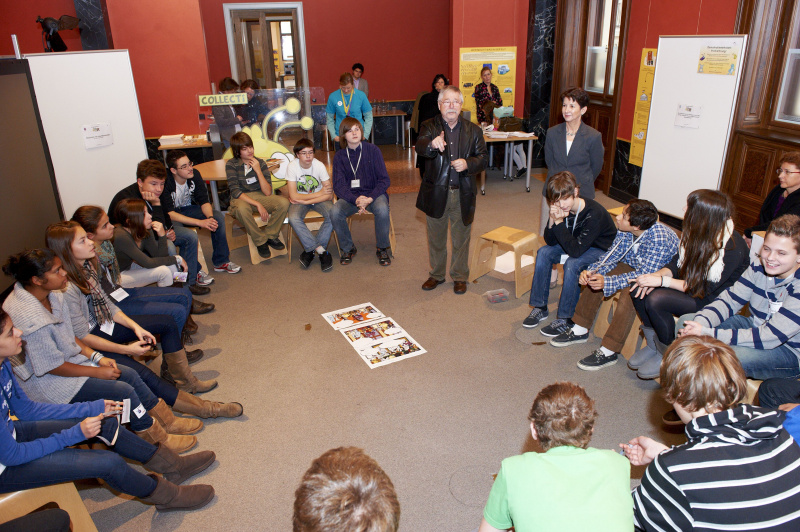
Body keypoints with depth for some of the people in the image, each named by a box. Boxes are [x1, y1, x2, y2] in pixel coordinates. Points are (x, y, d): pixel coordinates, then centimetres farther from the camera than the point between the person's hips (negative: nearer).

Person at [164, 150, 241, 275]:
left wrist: (210, 218, -30)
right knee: (184, 234, -37)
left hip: (188, 208, 6)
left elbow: (204, 201, -7)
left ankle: (220, 262, -5)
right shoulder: (165, 182, -29)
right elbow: (169, 214, -32)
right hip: (170, 217, -5)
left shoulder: (195, 174, -14)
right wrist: (200, 222, -38)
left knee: (219, 217, -15)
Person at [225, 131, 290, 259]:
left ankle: (270, 235, -3)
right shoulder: (232, 164, -7)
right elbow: (235, 192, -16)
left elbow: (268, 192, -8)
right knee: (242, 209, -40)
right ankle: (260, 240, -17)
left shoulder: (260, 163, 0)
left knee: (284, 203, -25)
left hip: (260, 196, 3)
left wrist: (258, 171, -17)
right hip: (241, 198, -3)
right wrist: (257, 204, -25)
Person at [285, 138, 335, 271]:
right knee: (293, 218, -32)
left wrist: (305, 201, -20)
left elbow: (329, 195, -15)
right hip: (300, 200, 0)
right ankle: (322, 250, -23)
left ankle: (310, 250, -17)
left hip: (319, 199, 0)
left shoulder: (319, 165, -14)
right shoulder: (292, 167, -15)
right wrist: (320, 193, -16)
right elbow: (293, 196, -18)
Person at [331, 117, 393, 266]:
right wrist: (356, 200, -23)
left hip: (374, 193, -1)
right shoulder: (339, 156, 3)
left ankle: (382, 248, -8)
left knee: (382, 209, -34)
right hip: (350, 196, 2)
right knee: (335, 212, -28)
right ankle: (347, 248, -1)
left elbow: (384, 180, -4)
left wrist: (370, 198, -20)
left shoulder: (373, 150, -1)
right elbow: (339, 185, -4)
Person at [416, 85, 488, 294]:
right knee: (436, 237, 14)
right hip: (436, 192, 0)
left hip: (463, 194, 1)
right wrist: (432, 144, -46)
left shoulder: (473, 130, 5)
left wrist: (468, 164, -19)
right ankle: (437, 274, 33)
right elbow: (420, 147, -23)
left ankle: (460, 276, 29)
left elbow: (483, 158, 2)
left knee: (461, 238, 12)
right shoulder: (430, 127, -2)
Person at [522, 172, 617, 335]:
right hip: (578, 242, 7)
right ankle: (540, 307, -2)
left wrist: (559, 223, -38)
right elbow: (551, 242, -11)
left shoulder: (594, 213, -33)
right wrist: (552, 221, -29)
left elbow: (575, 250, -36)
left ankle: (564, 319, -19)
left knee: (572, 264, -33)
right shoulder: (563, 209, -14)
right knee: (544, 252, -11)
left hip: (603, 250, -7)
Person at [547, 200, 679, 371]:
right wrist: (590, 271, -21)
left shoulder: (659, 239, -35)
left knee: (629, 295, -34)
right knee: (594, 279, -7)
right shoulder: (625, 231, -13)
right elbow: (612, 256, -2)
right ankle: (580, 330, 7)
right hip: (634, 267, 8)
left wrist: (607, 282, -42)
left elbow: (645, 275, -35)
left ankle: (609, 352, -21)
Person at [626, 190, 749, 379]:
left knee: (656, 300, -29)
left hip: (714, 302, -8)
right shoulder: (697, 232, -5)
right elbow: (677, 263, 5)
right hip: (688, 286, 8)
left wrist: (663, 281, -25)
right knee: (638, 289, -13)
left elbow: (706, 289, -24)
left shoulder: (734, 248, -26)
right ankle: (652, 344, 4)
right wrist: (657, 275, -16)